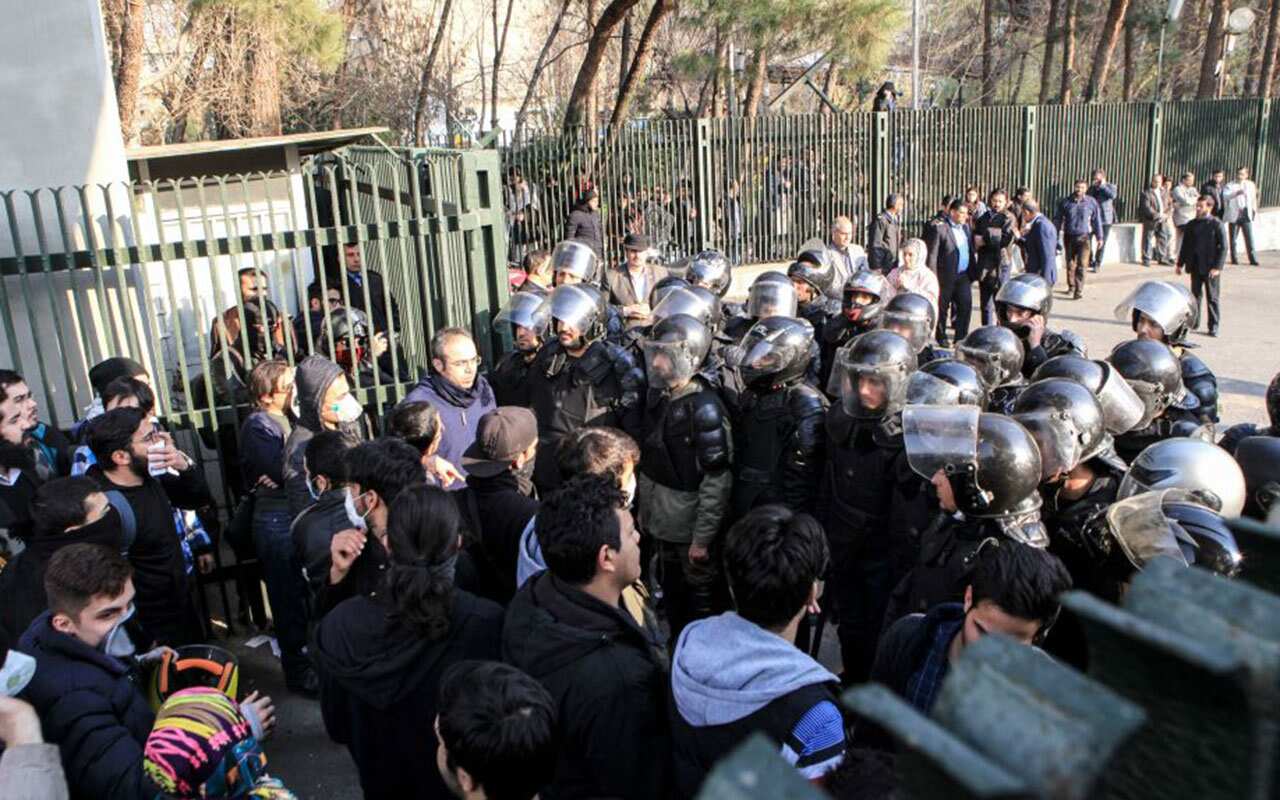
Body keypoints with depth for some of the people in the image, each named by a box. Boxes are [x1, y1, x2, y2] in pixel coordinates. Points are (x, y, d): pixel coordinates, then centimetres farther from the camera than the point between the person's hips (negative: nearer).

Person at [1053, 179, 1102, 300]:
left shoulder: (1091, 202, -2)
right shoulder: (1066, 202, 0)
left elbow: (1097, 221, 5)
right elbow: (1058, 219, 7)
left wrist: (1099, 237, 8)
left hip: (1083, 237, -2)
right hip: (1068, 236, 2)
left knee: (1081, 265, -10)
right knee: (1070, 263, 13)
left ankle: (1079, 290, -9)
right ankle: (1071, 286, 31)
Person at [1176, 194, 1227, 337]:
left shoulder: (1217, 225, -7)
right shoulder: (1191, 225, 9)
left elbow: (1223, 247, -9)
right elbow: (1185, 245, 15)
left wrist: (1217, 267, -15)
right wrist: (1180, 264, 10)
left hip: (1210, 268, -4)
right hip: (1195, 266, 4)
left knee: (1212, 298, 2)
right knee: (1195, 295, 11)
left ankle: (1214, 327, 8)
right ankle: (1193, 322, 20)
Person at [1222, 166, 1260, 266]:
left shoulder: (1251, 185, 12)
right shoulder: (1230, 185, 0)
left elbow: (1253, 198, 20)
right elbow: (1225, 196, -19)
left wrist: (1254, 210, 17)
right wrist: (1236, 193, -34)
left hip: (1246, 215, 2)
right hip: (1234, 215, -2)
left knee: (1250, 238, -4)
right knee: (1233, 238, 4)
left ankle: (1253, 259, -2)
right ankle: (1234, 259, 14)